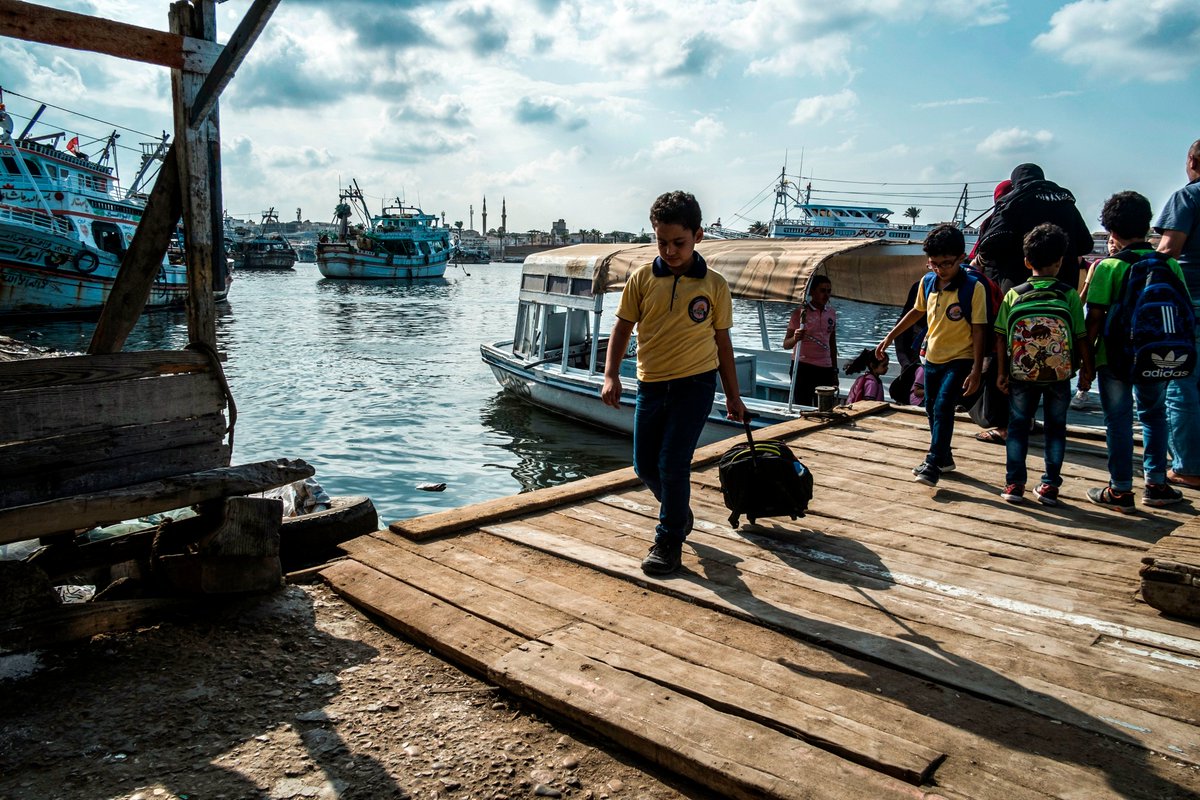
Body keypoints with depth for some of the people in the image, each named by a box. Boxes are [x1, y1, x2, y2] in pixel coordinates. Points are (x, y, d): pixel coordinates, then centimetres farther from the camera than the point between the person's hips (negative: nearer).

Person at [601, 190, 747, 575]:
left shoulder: (714, 285, -3)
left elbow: (722, 341, 5)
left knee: (673, 464, -7)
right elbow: (622, 327, 3)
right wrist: (611, 375, -9)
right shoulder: (642, 278, -2)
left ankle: (669, 541, 11)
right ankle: (678, 511, 38)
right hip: (651, 383, 3)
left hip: (695, 383, -3)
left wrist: (732, 396, 8)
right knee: (645, 465, 10)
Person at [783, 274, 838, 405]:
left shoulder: (831, 313, 10)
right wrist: (795, 338, -29)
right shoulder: (800, 312, -5)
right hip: (803, 367, -4)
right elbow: (786, 345, -7)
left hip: (825, 369, 5)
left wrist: (834, 370, 18)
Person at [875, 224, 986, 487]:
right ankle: (944, 458, 33)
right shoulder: (928, 282, -2)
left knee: (942, 408, -18)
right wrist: (890, 336, 16)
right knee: (932, 409, 16)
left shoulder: (973, 288, -18)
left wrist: (976, 371, -18)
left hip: (959, 360, -6)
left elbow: (978, 330, -16)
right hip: (932, 357, 7)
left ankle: (933, 465, -16)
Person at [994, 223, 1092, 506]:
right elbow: (1081, 338, -4)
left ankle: (1014, 483, 11)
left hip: (1021, 375, 0)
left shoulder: (1013, 295, -4)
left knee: (1018, 426, 12)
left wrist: (1001, 372, 3)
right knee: (1055, 428, 13)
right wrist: (1086, 369, 7)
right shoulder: (1069, 295, -7)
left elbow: (1001, 338, -4)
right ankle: (1050, 486, 15)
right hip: (1059, 376, 0)